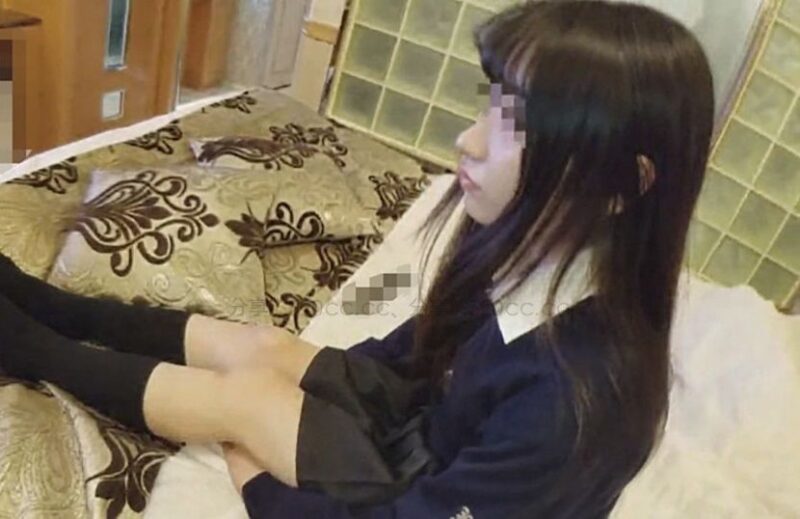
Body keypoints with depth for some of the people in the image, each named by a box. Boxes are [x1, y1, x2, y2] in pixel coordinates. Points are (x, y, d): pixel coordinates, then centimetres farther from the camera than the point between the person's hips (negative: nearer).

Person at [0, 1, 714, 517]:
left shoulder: (577, 395, -39)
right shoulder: (537, 249, -15)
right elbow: (422, 346, 3)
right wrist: (301, 374, 3)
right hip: (427, 431, 6)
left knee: (247, 394, -10)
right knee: (261, 347, 0)